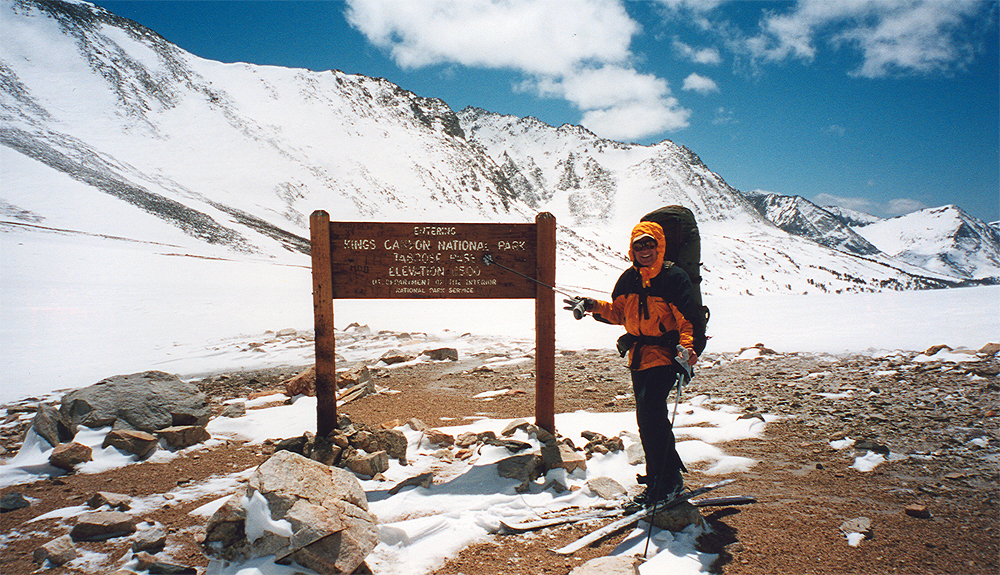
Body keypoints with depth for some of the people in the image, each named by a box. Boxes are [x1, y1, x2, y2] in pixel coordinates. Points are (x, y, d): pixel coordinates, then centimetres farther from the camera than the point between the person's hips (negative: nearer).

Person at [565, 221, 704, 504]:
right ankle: (659, 480, 27)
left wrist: (689, 346, -28)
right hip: (639, 355, 7)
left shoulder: (674, 277, -10)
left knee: (649, 408, -19)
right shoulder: (629, 278, 7)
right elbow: (618, 313, 14)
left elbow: (690, 318, -12)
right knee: (648, 417, 12)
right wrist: (594, 306, -2)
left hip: (665, 353, -7)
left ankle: (667, 479, -6)